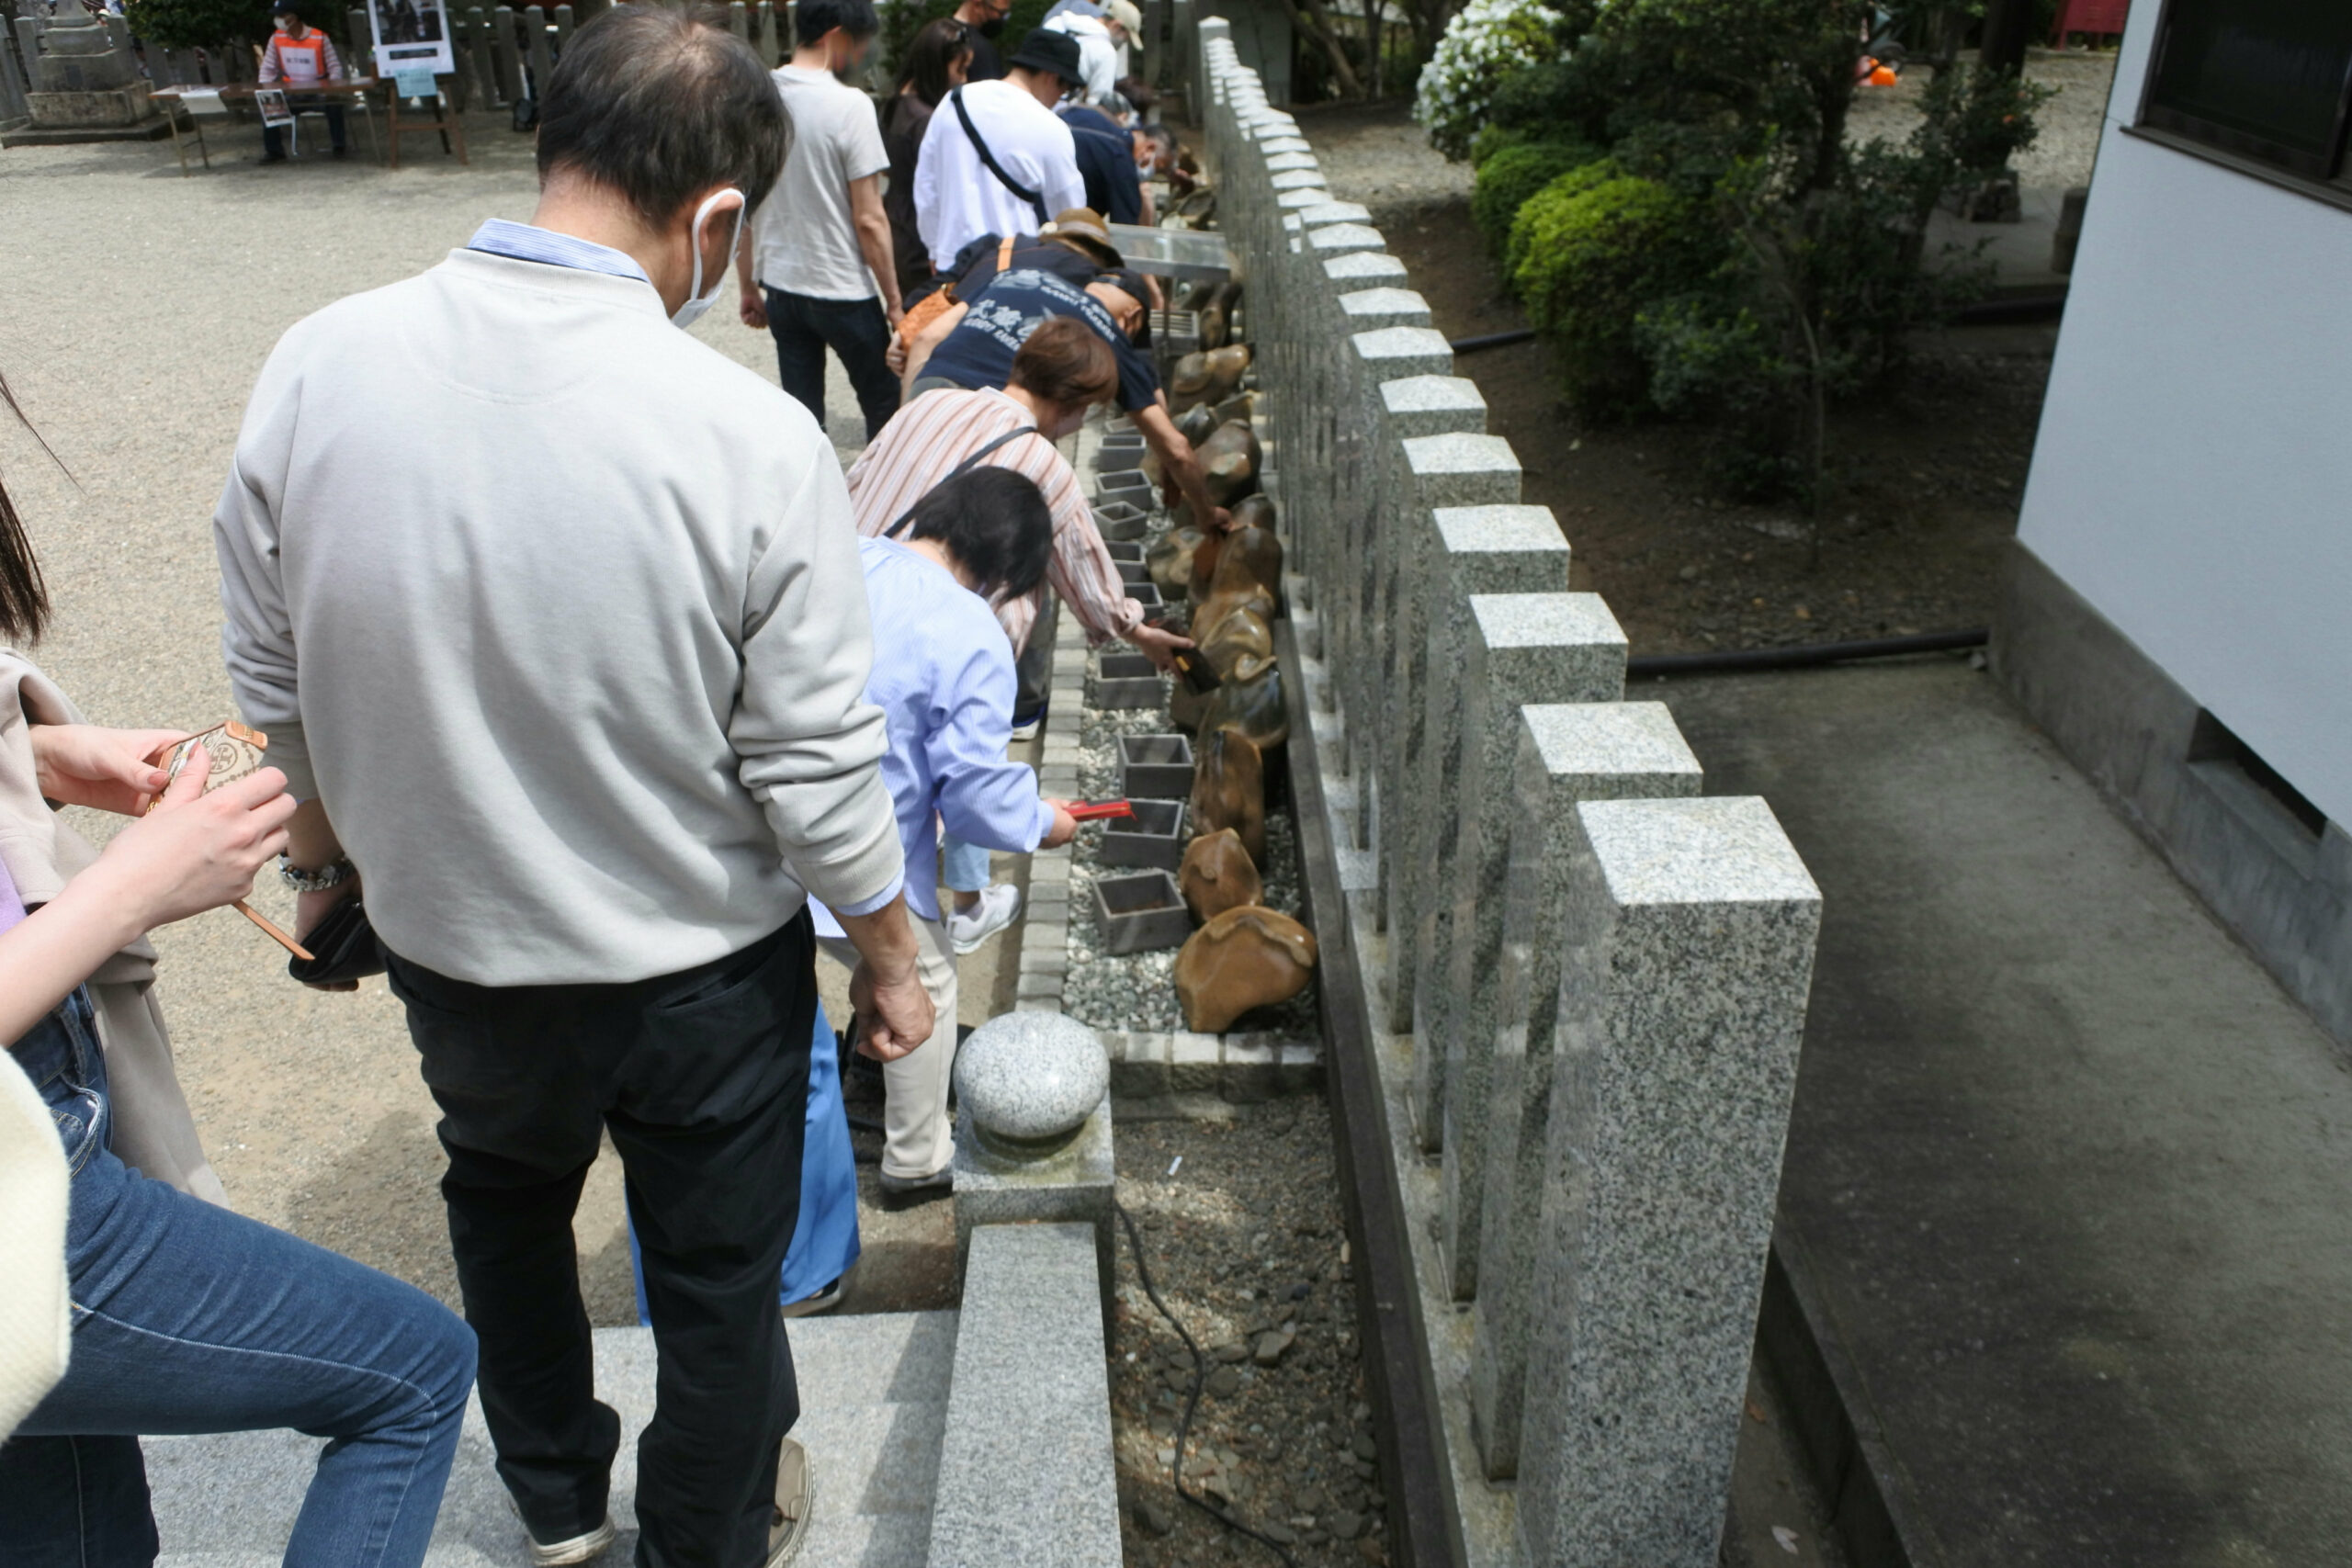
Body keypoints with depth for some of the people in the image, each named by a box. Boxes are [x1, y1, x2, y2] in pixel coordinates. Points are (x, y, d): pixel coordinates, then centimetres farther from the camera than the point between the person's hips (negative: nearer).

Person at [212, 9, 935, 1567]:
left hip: (452, 941, 4)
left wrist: (323, 855, 17)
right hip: (705, 972, -3)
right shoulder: (751, 438, -26)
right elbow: (816, 769, -19)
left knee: (505, 1189, 32)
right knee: (717, 1268, 21)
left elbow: (273, 689, -2)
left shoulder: (318, 370, -15)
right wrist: (891, 956, -2)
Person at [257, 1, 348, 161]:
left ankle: (338, 146, -18)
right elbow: (267, 69, 4)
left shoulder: (320, 38, -7)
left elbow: (335, 67, -5)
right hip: (290, 94, 3)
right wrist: (266, 91, -12)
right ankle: (274, 151, -10)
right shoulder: (276, 38, 3)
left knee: (334, 103, -32)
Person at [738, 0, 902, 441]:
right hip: (843, 290, -5)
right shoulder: (850, 105, -15)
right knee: (884, 404, 12)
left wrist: (749, 287, 15)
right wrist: (894, 300, -7)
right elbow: (868, 220, -16)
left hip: (781, 287, 5)